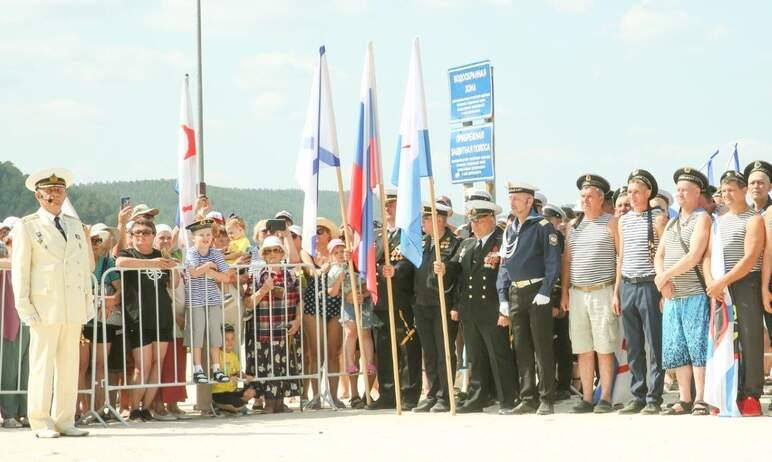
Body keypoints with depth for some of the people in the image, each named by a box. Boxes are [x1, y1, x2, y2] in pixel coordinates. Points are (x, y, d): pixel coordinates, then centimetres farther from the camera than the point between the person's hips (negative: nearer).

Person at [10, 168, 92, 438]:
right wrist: (24, 306, -7)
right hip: (44, 306, -5)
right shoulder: (26, 226, 3)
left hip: (74, 308, 5)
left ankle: (64, 421, 11)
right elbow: (19, 269, -1)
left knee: (69, 365, 5)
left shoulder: (75, 226, 18)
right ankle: (41, 423, 0)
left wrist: (88, 302, 12)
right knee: (42, 365, -4)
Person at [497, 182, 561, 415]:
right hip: (515, 294, 7)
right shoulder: (509, 231, 15)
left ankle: (546, 399, -2)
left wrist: (545, 292, -18)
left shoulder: (543, 226, -5)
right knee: (522, 349, 7)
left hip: (537, 293, -7)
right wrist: (503, 297, 8)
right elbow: (504, 265, 16)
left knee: (543, 348, -4)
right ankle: (528, 399, 12)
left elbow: (553, 262, -11)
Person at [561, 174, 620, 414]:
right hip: (577, 293, 5)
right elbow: (566, 260, 16)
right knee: (583, 350, 5)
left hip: (603, 292, -5)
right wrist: (564, 292, 8)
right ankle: (587, 398, 9)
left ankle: (605, 398, 0)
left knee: (604, 349, -4)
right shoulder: (574, 225, 15)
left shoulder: (611, 223, 0)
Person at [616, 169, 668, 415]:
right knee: (633, 347, 8)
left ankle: (653, 399, -2)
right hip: (627, 286, 6)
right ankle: (637, 396, 14)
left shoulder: (658, 218, -3)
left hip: (650, 286, -6)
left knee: (654, 346, -4)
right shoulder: (623, 221, 14)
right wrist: (616, 291, 15)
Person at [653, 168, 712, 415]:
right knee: (677, 349, 7)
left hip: (696, 295, -7)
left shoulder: (702, 218, -5)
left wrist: (664, 276, -10)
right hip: (672, 296, 7)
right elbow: (659, 256, 16)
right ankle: (684, 400, 11)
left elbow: (694, 256, -15)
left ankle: (700, 401, -6)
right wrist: (663, 281, -4)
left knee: (698, 347, -7)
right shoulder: (672, 223, 19)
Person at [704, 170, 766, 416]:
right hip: (720, 287, 6)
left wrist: (723, 282, -17)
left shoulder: (753, 219, -1)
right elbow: (708, 254, 12)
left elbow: (750, 258, -12)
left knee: (750, 339, -7)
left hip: (747, 283, -6)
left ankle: (750, 395, -5)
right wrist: (710, 281, -7)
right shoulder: (719, 221, 19)